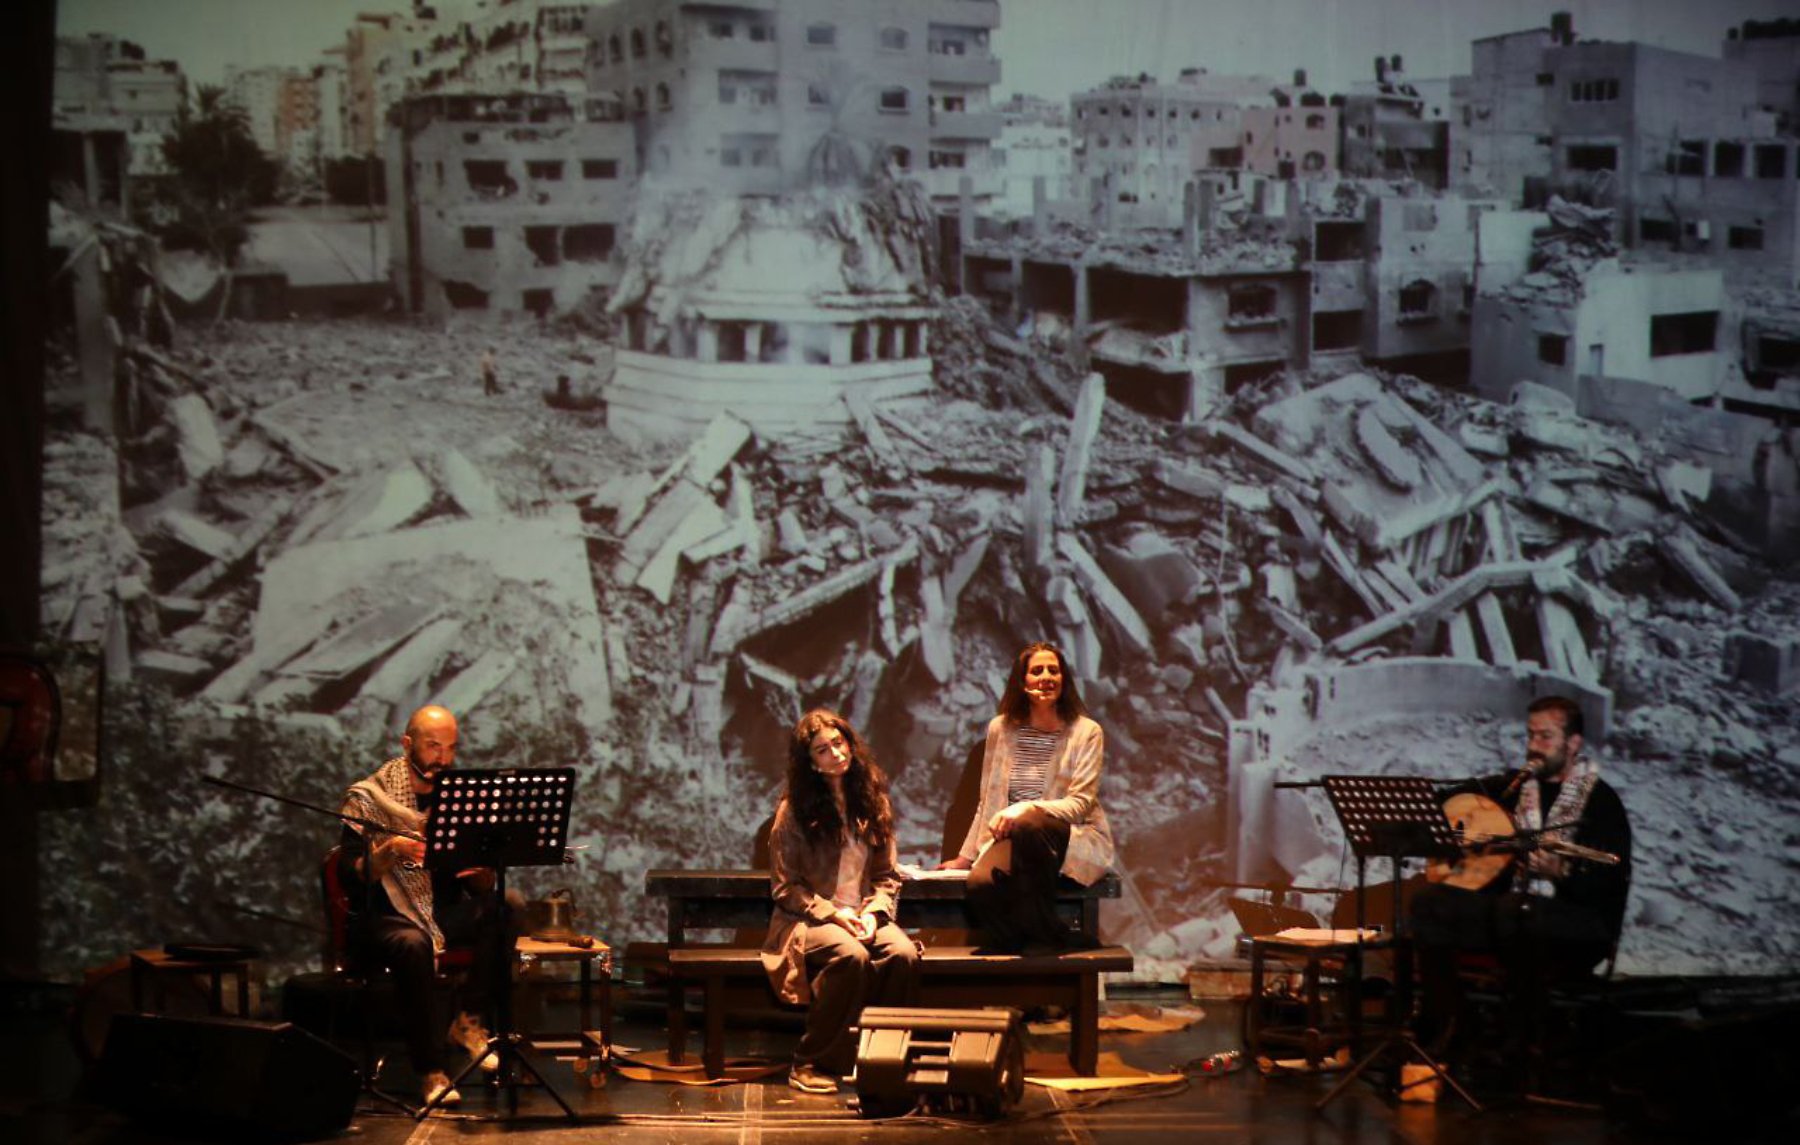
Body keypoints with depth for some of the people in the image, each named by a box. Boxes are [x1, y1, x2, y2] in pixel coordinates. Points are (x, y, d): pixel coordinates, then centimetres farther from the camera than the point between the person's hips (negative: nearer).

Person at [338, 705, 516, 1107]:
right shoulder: (368, 798, -5)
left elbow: (484, 887, 4)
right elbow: (350, 876, -12)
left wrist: (478, 868, -19)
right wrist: (391, 851, -28)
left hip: (444, 912, 4)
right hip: (383, 918, -4)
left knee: (506, 908, -23)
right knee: (414, 946, -37)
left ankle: (469, 1020, -14)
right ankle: (431, 1071, -29)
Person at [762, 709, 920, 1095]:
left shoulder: (871, 802, 10)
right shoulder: (793, 810, -3)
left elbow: (888, 876, 11)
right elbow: (785, 888, -2)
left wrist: (872, 912, -8)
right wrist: (833, 913, -14)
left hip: (864, 917, 4)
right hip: (807, 920, -4)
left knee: (904, 954, -29)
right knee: (852, 956, -36)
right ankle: (809, 1064, -23)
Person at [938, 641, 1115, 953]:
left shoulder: (1086, 733, 0)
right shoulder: (1001, 729, 11)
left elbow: (1080, 804, -9)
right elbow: (988, 802, 19)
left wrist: (1026, 809, -25)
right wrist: (966, 855, 17)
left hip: (1077, 839, -2)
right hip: (1013, 839, 2)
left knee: (1028, 827, -39)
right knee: (980, 881, -34)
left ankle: (1046, 936, -25)